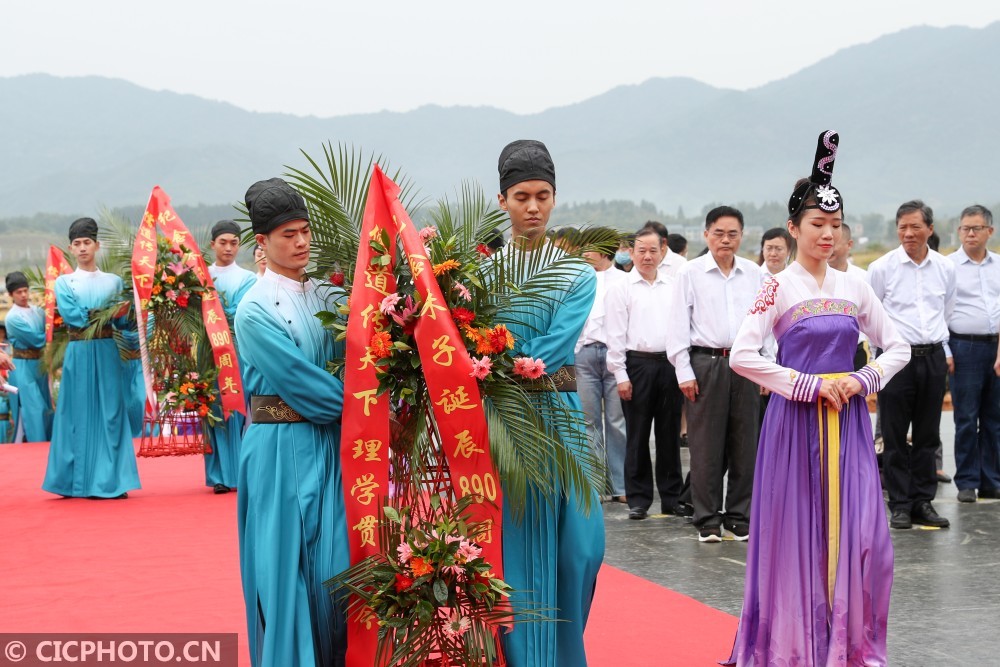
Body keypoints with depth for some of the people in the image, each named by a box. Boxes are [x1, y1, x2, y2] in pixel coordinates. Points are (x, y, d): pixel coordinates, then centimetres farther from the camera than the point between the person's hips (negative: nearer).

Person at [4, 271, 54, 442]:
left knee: (46, 406, 11)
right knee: (33, 408, -8)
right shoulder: (13, 317, -12)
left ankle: (48, 444, 21)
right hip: (23, 366, -6)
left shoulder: (37, 311, 6)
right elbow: (36, 339, -16)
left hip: (39, 363, 6)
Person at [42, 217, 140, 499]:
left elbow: (123, 320, 4)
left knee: (111, 413, -2)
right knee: (79, 415, -1)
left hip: (107, 352, 1)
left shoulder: (113, 281, 11)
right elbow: (70, 314, -8)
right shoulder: (64, 282, 8)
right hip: (79, 352, -1)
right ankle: (79, 482, 3)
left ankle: (111, 481, 1)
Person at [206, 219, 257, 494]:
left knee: (236, 409, -2)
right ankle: (220, 474, 8)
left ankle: (239, 471, 4)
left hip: (236, 350, -2)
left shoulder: (247, 278, 4)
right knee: (214, 410, 2)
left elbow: (236, 313, -8)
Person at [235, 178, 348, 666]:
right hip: (281, 448, -5)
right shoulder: (255, 309, -10)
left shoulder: (323, 296, 8)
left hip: (328, 443, 6)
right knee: (287, 564, 1)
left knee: (335, 561, 7)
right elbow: (296, 377, -15)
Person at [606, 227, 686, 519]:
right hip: (638, 364, -2)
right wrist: (621, 374, -7)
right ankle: (638, 498, 12)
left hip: (670, 364, 3)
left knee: (670, 433, 9)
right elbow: (616, 334, -1)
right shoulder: (621, 288, 1)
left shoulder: (674, 285, 10)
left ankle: (672, 497, 17)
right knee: (637, 435, 4)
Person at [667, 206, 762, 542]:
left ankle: (740, 518, 16)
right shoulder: (691, 272, 0)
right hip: (706, 363, -3)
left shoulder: (753, 273, 9)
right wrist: (684, 371, -6)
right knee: (706, 447, 0)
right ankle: (708, 521, 8)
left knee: (745, 445, 6)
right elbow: (678, 325, -1)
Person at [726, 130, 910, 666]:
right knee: (797, 534, 1)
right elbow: (742, 355, -14)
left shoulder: (854, 288, 8)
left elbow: (898, 348, 14)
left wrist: (863, 381, -4)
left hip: (847, 421, 4)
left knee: (861, 537, 0)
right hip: (796, 420, -4)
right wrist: (810, 385, -14)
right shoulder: (780, 287, -5)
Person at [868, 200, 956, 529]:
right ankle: (899, 505, 8)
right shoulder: (882, 267, -4)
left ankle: (923, 502, 17)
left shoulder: (946, 268, 6)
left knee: (927, 436, 9)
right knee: (895, 437, 1)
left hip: (933, 357, 3)